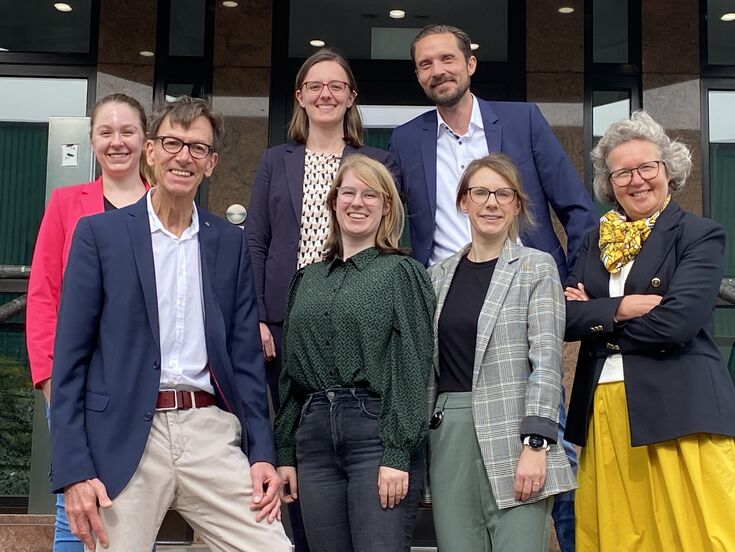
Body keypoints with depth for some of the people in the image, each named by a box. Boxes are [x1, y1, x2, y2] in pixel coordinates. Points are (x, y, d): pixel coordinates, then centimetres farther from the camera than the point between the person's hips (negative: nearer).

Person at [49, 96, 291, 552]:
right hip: (124, 440, -2)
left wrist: (262, 453, 3)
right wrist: (73, 471, -7)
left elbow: (245, 355, 11)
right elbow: (70, 358, 0)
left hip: (213, 433, 2)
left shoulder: (231, 242, 11)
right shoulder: (100, 233, 3)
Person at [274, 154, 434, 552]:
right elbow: (291, 372, 16)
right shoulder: (308, 279, 16)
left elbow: (411, 369, -6)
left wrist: (398, 455, -14)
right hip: (314, 434, 5)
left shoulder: (402, 273, 2)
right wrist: (285, 453, 12)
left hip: (376, 433, -5)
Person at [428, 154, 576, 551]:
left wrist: (535, 444, -15)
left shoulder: (537, 267, 2)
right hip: (448, 433, 4)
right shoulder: (440, 274, 14)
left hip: (512, 432, -4)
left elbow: (546, 360, -7)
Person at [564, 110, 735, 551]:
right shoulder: (597, 242, 16)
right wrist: (623, 307, -11)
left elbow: (675, 323, -14)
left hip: (680, 411, -5)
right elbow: (565, 317, 4)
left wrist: (596, 317, -3)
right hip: (605, 413, 5)